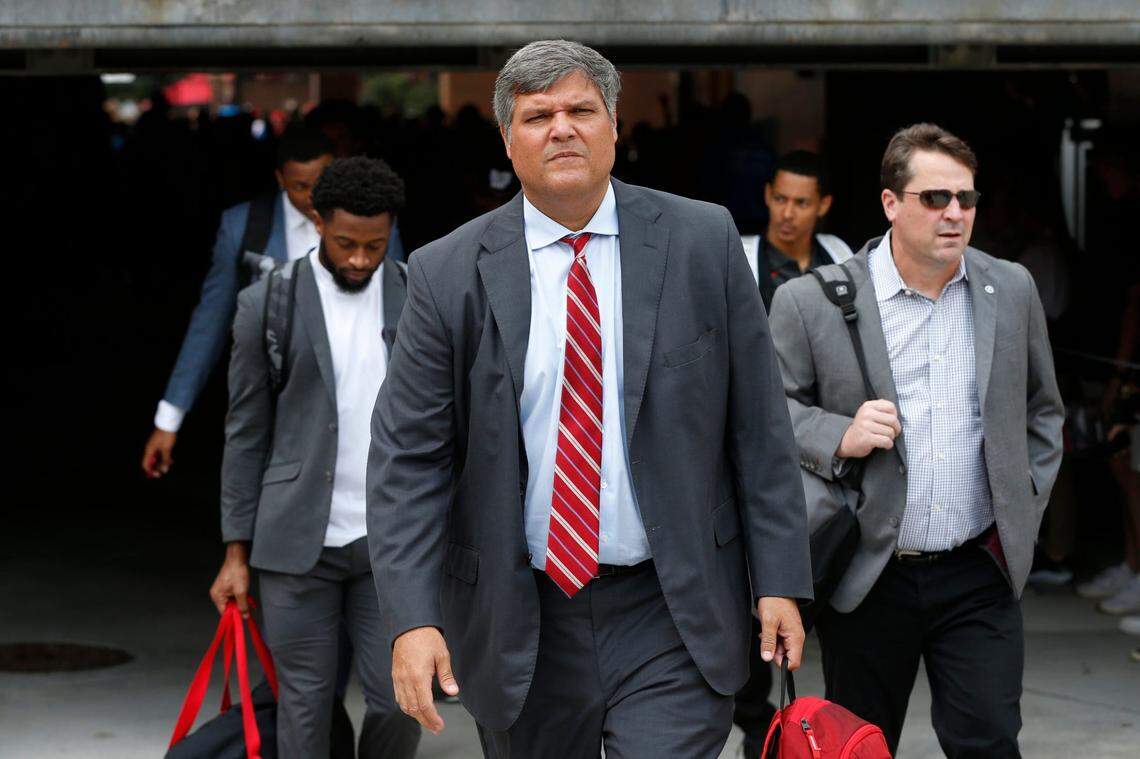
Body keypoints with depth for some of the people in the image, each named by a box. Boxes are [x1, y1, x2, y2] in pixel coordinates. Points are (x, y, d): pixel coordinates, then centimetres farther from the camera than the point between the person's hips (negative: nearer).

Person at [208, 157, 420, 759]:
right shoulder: (267, 305, 0)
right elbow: (246, 434, 4)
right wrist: (237, 552, 1)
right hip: (300, 543, -1)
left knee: (399, 700, -1)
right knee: (304, 707, 3)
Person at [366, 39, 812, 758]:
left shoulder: (702, 241, 0)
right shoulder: (448, 274, -2)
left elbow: (759, 425, 1)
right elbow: (407, 457, -3)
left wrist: (779, 582, -2)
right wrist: (412, 617, -13)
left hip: (670, 619, -1)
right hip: (523, 626, 1)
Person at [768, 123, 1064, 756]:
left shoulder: (1012, 289, 6)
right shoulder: (811, 302, -5)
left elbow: (1042, 411, 17)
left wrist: (1024, 511, 10)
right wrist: (839, 437, -17)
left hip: (979, 574, 2)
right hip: (866, 579, -2)